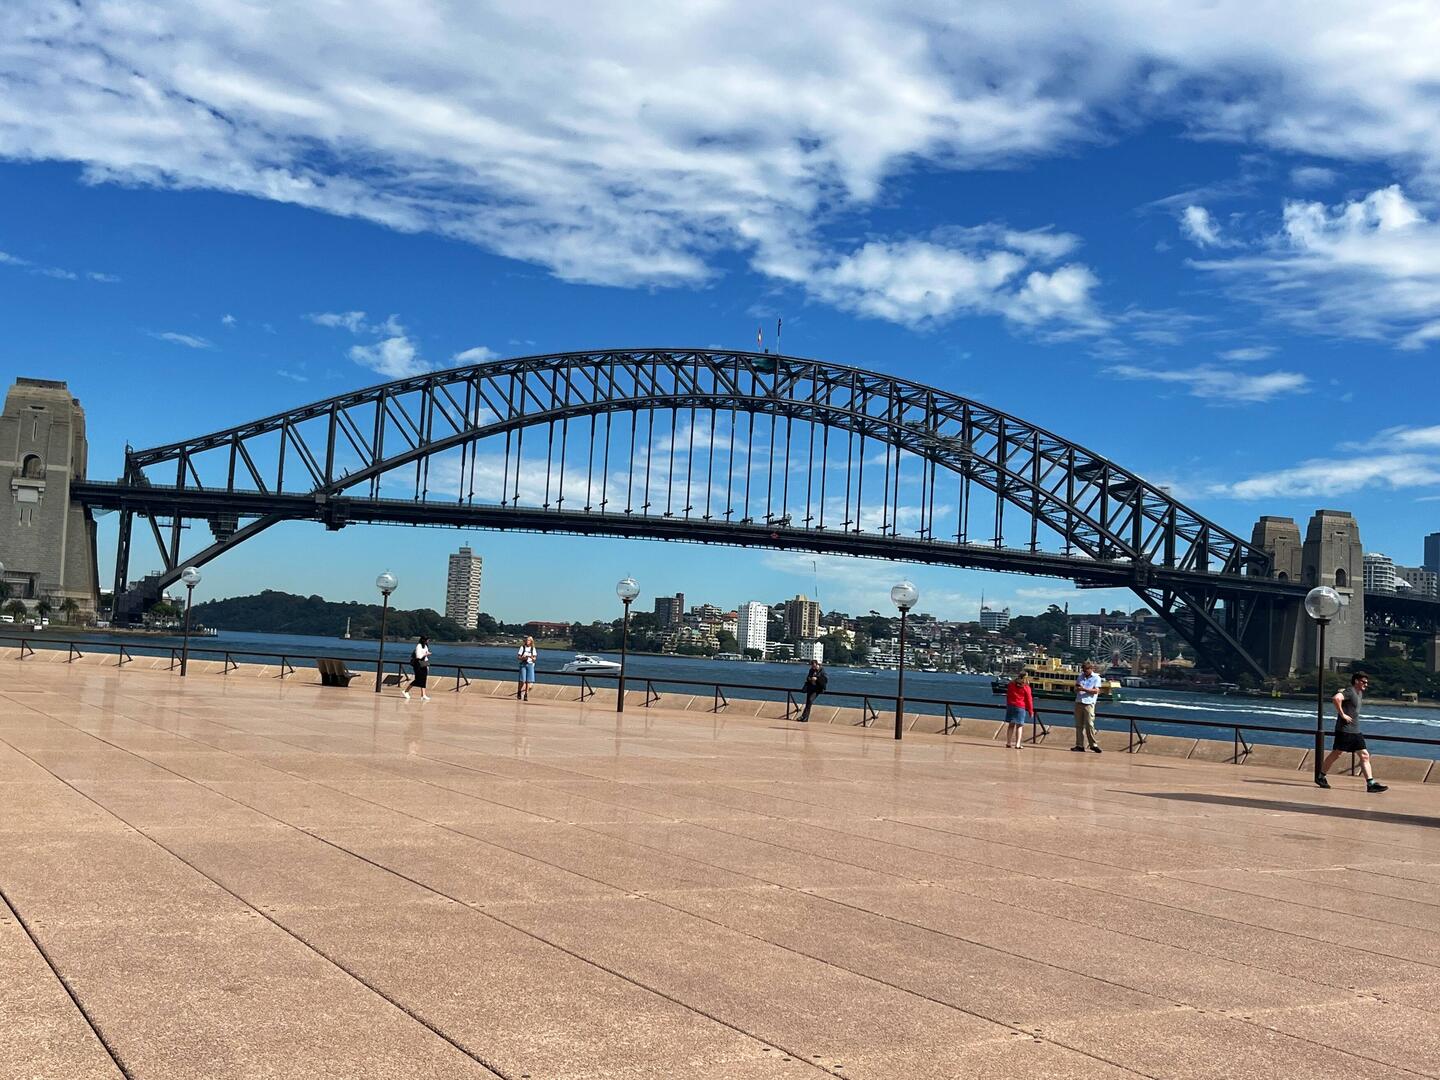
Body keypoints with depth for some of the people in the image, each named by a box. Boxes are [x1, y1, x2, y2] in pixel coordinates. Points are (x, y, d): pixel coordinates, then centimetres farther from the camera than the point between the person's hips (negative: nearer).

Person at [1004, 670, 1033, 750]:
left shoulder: (1011, 684, 7)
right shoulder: (1026, 688, -8)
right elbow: (1029, 700, -5)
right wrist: (1031, 711, 4)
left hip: (1010, 706, 4)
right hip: (1020, 707, -4)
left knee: (1011, 725, 11)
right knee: (1019, 726, 1)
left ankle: (1008, 743, 12)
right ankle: (1018, 744, -6)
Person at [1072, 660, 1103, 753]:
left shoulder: (1096, 678, 1)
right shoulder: (1081, 676, 18)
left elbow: (1096, 690, -10)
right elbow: (1075, 688, 22)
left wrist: (1084, 689, -19)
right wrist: (1077, 688, -2)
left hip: (1088, 703, -6)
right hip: (1078, 703, 6)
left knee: (1089, 725, -10)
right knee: (1079, 725, 4)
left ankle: (1093, 745, -3)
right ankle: (1080, 745, 7)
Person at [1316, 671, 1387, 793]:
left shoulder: (1360, 693, 16)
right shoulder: (1349, 691, -13)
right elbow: (1336, 698, -33)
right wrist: (1342, 714, -25)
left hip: (1356, 731, 9)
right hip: (1344, 730, -9)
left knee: (1365, 755, 2)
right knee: (1336, 753, -1)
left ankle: (1371, 784, -1)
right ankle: (1320, 776, 13)